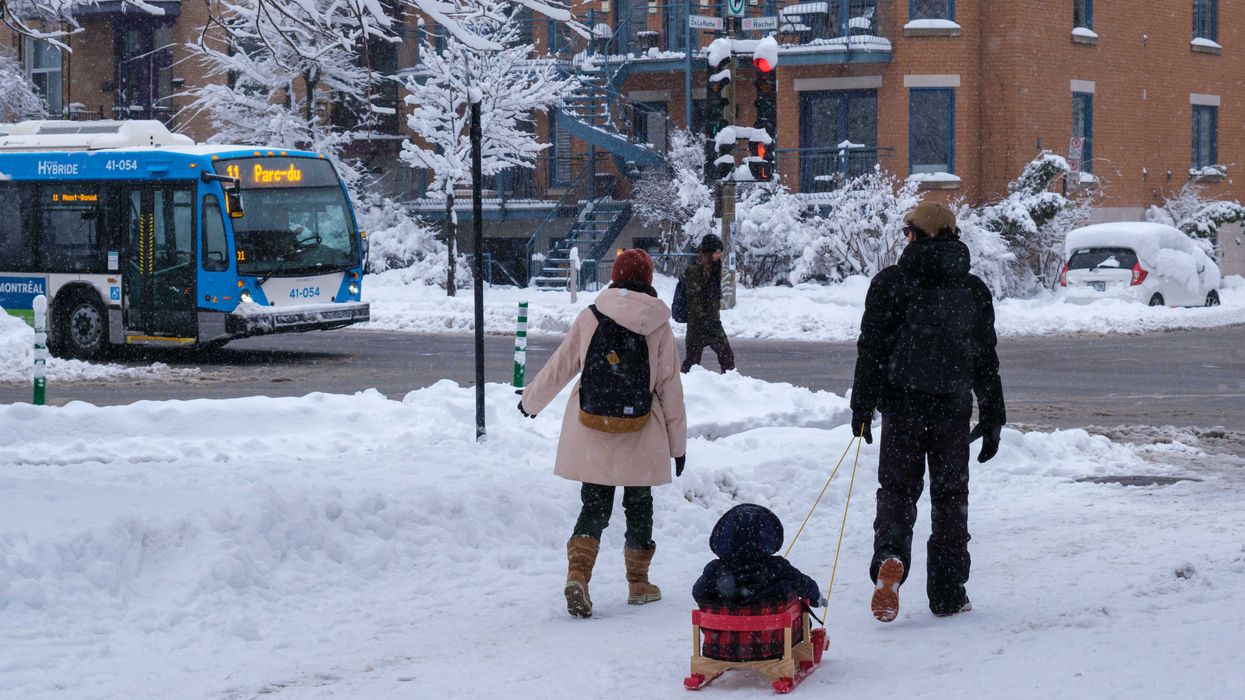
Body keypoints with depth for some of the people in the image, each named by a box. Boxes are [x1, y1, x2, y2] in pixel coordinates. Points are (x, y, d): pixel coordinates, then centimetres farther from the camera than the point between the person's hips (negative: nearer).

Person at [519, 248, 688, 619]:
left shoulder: (589, 317, -3)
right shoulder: (658, 326, -5)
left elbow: (559, 367, 6)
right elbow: (670, 388, -1)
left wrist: (531, 401, 24)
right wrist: (678, 442, 7)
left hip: (591, 435, 1)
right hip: (641, 437, -1)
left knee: (594, 506, 8)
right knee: (639, 505, 16)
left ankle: (577, 575, -12)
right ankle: (638, 584, 25)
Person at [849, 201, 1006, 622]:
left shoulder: (891, 283, -4)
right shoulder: (973, 290, 6)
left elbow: (871, 349, -6)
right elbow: (986, 359, 8)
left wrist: (862, 406, -2)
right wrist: (992, 419, 13)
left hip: (902, 405, -2)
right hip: (953, 408, 2)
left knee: (897, 488, 8)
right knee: (950, 496, 10)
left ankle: (890, 558, -21)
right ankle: (948, 595, 12)